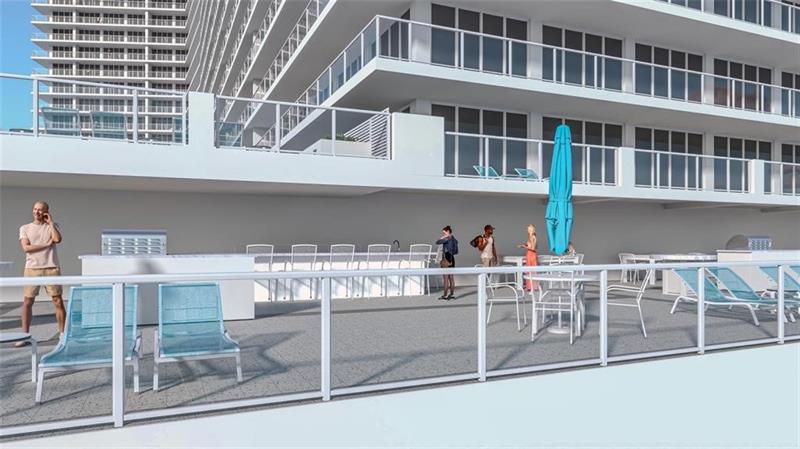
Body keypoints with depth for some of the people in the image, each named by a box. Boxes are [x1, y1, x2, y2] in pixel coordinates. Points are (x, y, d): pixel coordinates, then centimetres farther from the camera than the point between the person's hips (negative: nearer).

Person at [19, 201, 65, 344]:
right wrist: (47, 244, -8)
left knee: (58, 301, 0)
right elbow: (26, 247, -5)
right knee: (27, 302, 2)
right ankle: (25, 334, 11)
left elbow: (57, 239, -11)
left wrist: (50, 222, -3)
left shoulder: (52, 226, 10)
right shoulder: (25, 228, 10)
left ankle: (62, 333, 7)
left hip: (51, 268, -1)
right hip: (32, 269, 1)